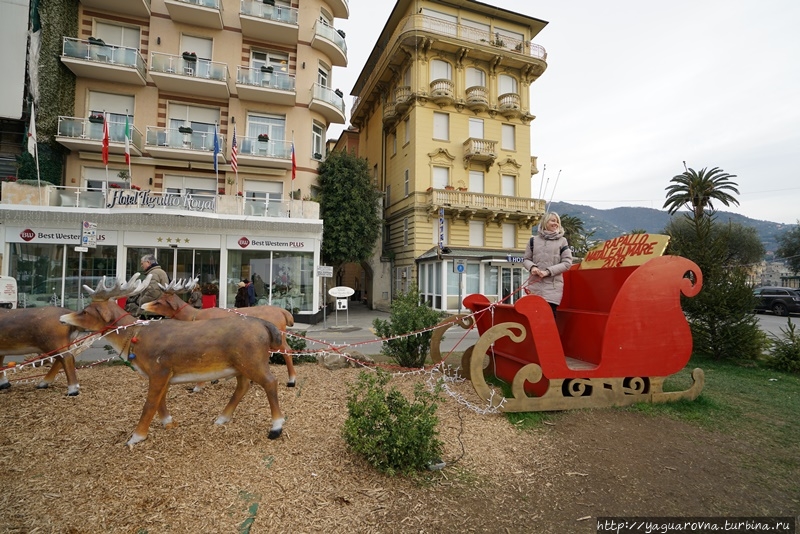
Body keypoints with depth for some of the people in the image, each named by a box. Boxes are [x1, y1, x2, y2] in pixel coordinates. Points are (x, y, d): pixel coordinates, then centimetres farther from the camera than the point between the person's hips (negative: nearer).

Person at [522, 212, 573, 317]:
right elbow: (526, 259, 14)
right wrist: (532, 267, -9)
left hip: (553, 286, -2)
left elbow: (567, 262, 0)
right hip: (535, 285, 2)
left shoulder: (562, 241, 6)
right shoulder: (534, 240, 10)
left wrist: (548, 271, -11)